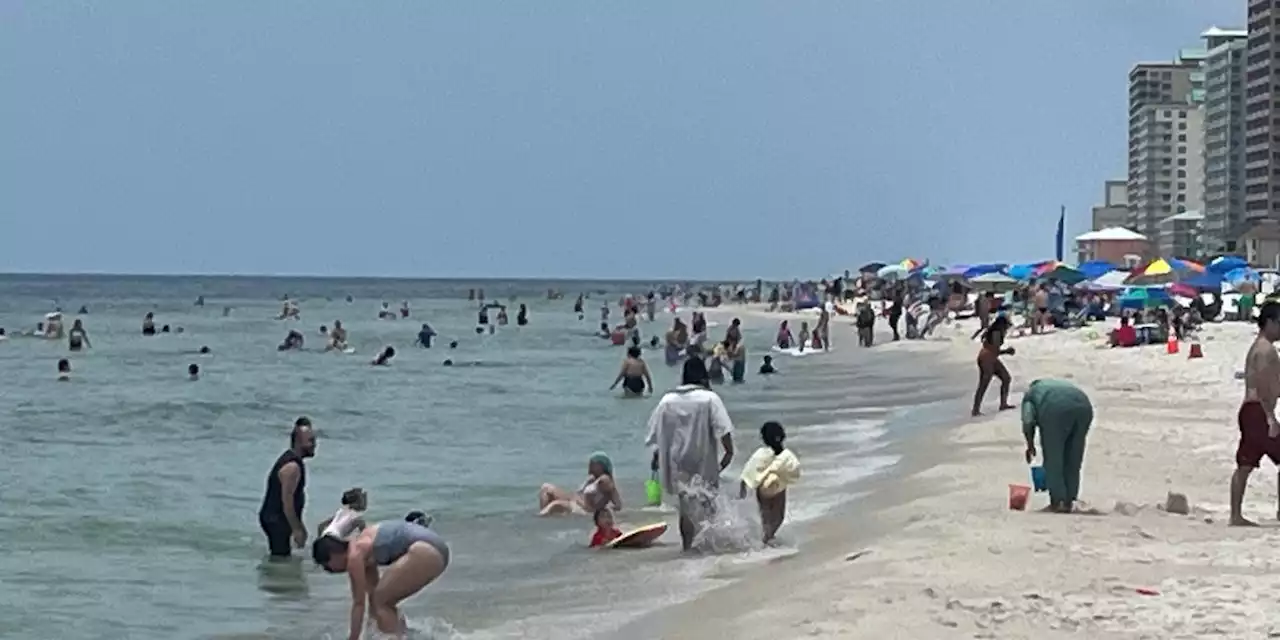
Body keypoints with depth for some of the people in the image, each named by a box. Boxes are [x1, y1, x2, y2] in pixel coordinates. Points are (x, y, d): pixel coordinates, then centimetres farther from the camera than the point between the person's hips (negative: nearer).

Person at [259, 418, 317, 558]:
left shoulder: (290, 458, 12)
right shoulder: (292, 466, -21)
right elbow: (287, 502, -23)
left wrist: (299, 526, 22)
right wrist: (296, 529, -20)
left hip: (273, 519, 10)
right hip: (276, 521, -10)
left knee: (281, 557, 15)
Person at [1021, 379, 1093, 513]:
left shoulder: (1031, 393, 28)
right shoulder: (1061, 385, 42)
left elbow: (1028, 421, 9)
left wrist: (1030, 445, 20)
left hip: (1057, 411, -5)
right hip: (1083, 407, 5)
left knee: (1053, 458, 8)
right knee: (1074, 458, 16)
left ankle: (1057, 501, 6)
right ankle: (1069, 502, 17)